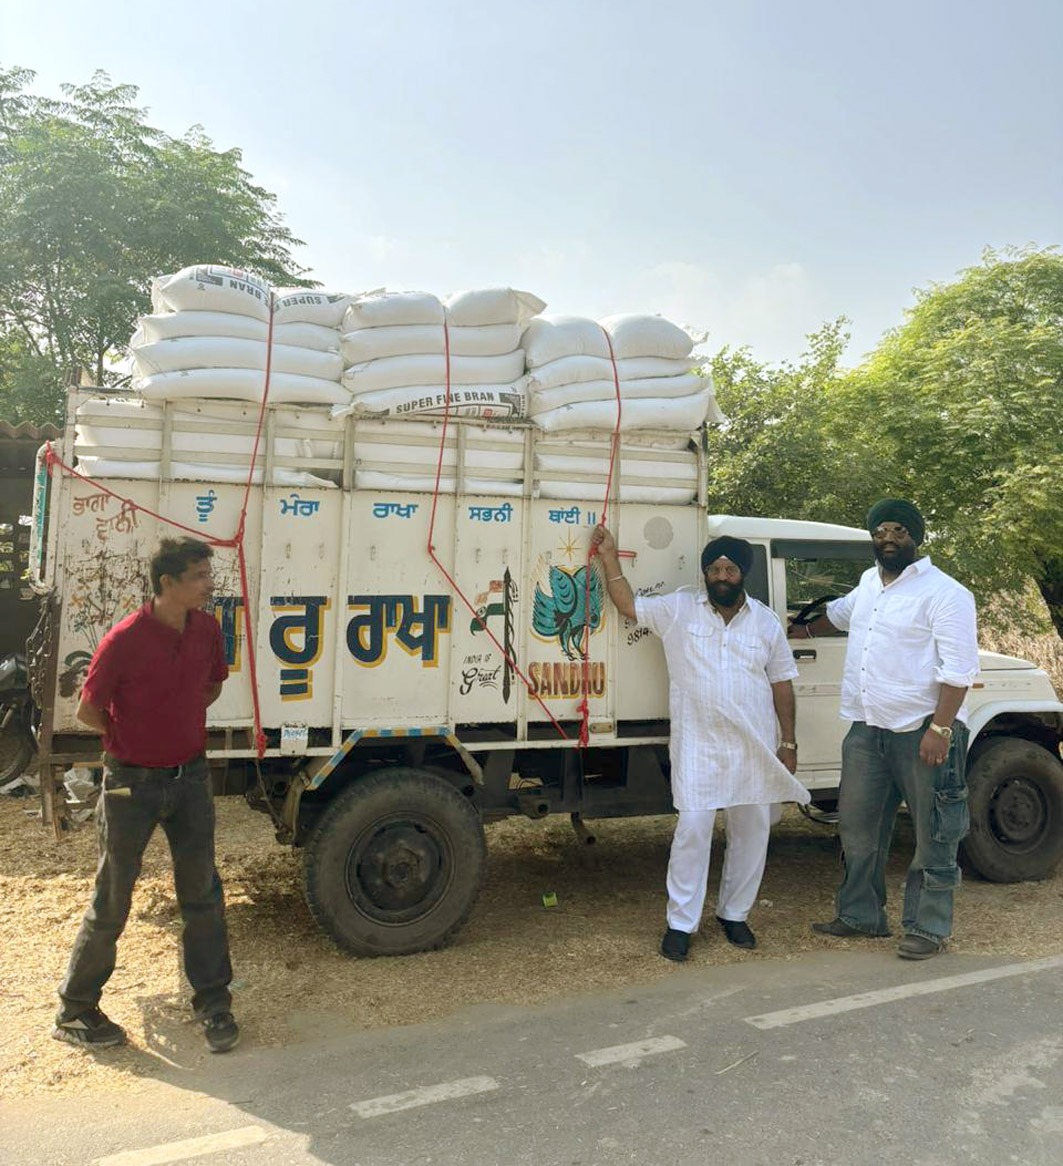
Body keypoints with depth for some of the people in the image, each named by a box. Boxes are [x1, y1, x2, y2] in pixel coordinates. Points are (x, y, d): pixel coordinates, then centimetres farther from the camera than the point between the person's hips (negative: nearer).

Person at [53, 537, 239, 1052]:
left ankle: (213, 1004, 24)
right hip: (132, 782, -4)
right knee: (111, 902, 9)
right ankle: (74, 1011, 29)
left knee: (203, 893, 10)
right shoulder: (125, 640, -20)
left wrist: (176, 729, 8)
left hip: (189, 776, 5)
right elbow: (88, 710, -9)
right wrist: (133, 741, 5)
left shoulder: (207, 629, -4)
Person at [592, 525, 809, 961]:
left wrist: (788, 742, 5)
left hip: (755, 747, 3)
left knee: (752, 831, 10)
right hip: (699, 746, -2)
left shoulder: (766, 621, 6)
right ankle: (681, 923, 6)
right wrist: (609, 556, -3)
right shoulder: (679, 608, 2)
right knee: (693, 829, -7)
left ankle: (734, 913, 28)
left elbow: (781, 682, 8)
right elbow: (628, 605, 3)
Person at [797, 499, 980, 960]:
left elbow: (959, 669, -18)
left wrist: (940, 729, -23)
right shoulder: (869, 582, 12)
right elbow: (840, 612, 36)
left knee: (933, 836, 4)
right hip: (867, 729, 8)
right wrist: (802, 631, 43)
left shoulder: (943, 593, -13)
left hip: (924, 732, -8)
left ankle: (928, 928, 17)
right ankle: (860, 914, 29)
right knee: (857, 826, 15)